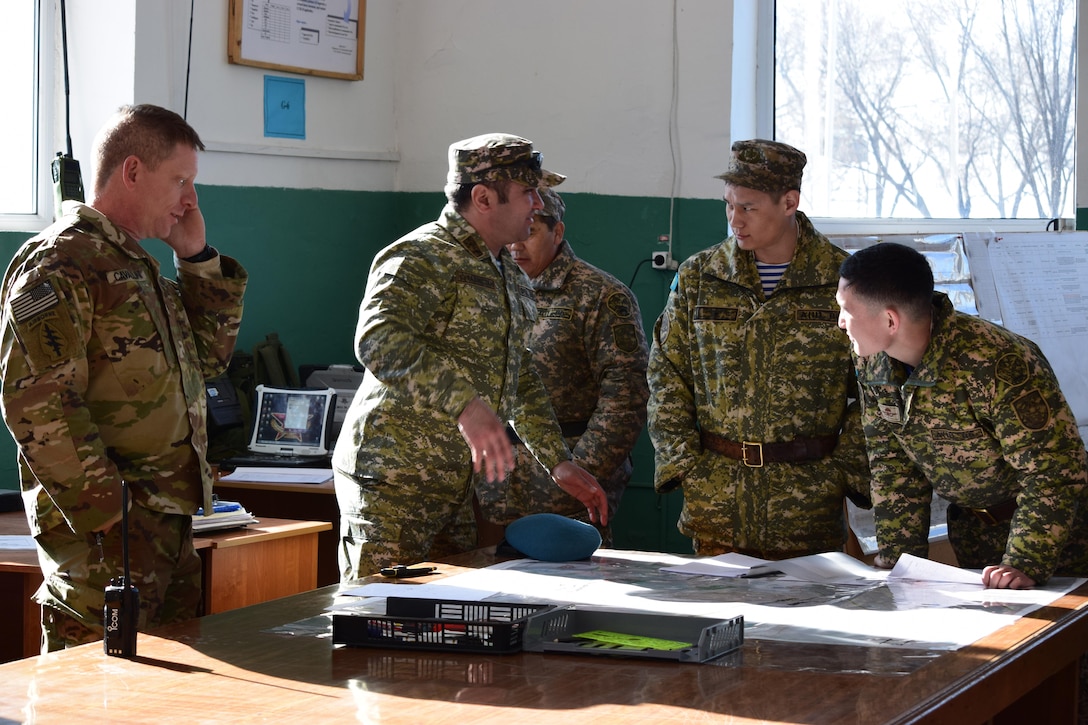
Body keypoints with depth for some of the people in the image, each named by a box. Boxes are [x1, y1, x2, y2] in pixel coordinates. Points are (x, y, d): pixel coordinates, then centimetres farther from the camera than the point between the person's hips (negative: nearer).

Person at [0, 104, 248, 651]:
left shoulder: (137, 266, 19)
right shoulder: (58, 266, -11)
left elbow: (209, 356, 25)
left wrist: (198, 257, 14)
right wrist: (103, 509, -22)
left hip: (169, 521, 10)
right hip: (105, 533, -10)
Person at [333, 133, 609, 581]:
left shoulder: (512, 278, 17)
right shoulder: (420, 260, -14)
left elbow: (521, 380, 26)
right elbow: (379, 342, -33)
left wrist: (559, 461, 19)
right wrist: (465, 404, -44)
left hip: (456, 490, 9)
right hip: (393, 481, -9)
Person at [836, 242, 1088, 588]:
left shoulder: (996, 364, -31)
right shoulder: (873, 363, -8)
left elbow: (1055, 469, -28)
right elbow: (892, 464, 1)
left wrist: (1024, 564, -33)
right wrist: (898, 562, -5)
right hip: (971, 530, 6)